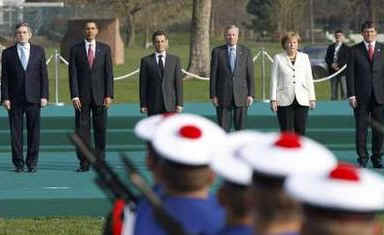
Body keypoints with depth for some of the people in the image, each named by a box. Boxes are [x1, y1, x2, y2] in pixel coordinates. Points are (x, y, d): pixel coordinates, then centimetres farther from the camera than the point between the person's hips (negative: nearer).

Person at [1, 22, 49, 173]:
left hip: (33, 98, 0)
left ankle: (32, 163, 8)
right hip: (15, 99, 0)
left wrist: (44, 96, -2)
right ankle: (18, 163, 7)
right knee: (16, 132, 0)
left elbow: (43, 75, 6)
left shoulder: (39, 51, 8)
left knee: (34, 131, 1)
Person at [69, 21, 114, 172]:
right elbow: (73, 74, 0)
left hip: (99, 95, 1)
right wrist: (74, 96, -8)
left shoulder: (104, 49, 7)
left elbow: (109, 73, 3)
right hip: (82, 96, -1)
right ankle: (84, 163, 0)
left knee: (100, 129, 2)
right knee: (82, 130, -2)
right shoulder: (75, 49, 4)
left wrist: (109, 95, -5)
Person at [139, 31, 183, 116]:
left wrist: (179, 104, -1)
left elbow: (178, 83, 5)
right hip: (153, 105, 0)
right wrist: (143, 105, -3)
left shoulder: (174, 60, 8)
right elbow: (143, 85, 3)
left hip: (170, 105, 1)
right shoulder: (146, 61, 5)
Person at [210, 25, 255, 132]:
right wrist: (213, 95, -4)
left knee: (240, 127, 2)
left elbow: (250, 75, 5)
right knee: (223, 128, -1)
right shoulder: (217, 51, 3)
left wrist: (251, 94, -3)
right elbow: (213, 75, 2)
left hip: (241, 96, 1)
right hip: (223, 97, -1)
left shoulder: (245, 52, 6)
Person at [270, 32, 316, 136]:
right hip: (284, 101, -2)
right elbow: (274, 80, 4)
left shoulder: (304, 57, 12)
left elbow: (309, 79, 11)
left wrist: (312, 98, 6)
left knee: (300, 131, -2)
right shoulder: (278, 58, 6)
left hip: (301, 100, 2)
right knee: (286, 132, -5)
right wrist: (273, 99, -3)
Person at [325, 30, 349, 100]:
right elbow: (327, 58, 9)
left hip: (342, 72, -4)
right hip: (333, 72, 4)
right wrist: (332, 64, -10)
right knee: (333, 91, 5)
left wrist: (338, 65, -18)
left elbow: (346, 60, -7)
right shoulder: (331, 47, 16)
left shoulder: (346, 48, 3)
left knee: (344, 90, -6)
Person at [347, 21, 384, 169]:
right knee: (361, 128, 1)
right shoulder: (355, 50, 4)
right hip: (361, 96, -1)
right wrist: (351, 95, -6)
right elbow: (350, 74, 2)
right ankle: (362, 158, 11)